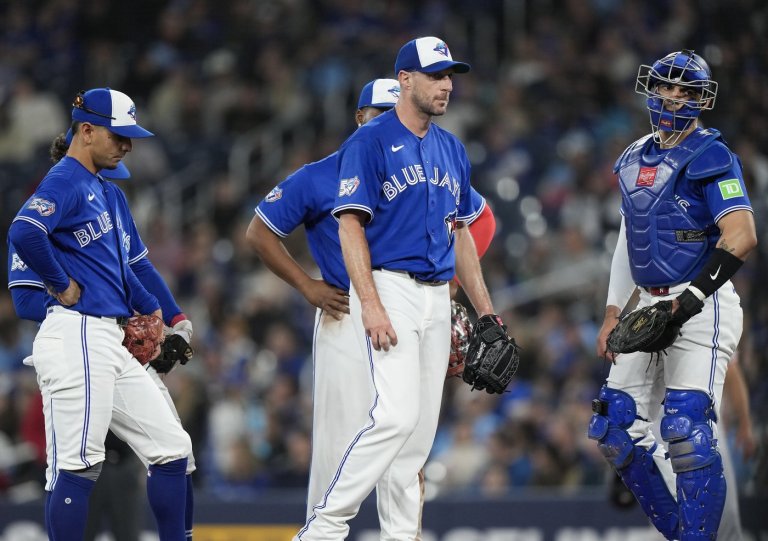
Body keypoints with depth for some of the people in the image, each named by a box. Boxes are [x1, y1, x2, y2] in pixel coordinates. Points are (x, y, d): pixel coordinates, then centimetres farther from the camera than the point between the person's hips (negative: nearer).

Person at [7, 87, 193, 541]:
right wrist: (62, 284, -17)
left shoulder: (107, 194, 22)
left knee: (172, 448, 10)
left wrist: (150, 308, 23)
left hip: (111, 342, 10)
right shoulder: (65, 181, -9)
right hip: (76, 336, -10)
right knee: (78, 465, -11)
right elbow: (24, 232, -28)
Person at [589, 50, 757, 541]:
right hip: (651, 307, 8)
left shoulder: (710, 157, -9)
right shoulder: (635, 160, 15)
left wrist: (691, 299, -24)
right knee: (618, 429, 6)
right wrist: (613, 313, 18)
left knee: (688, 431, -17)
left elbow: (741, 237, -20)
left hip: (700, 309, -8)